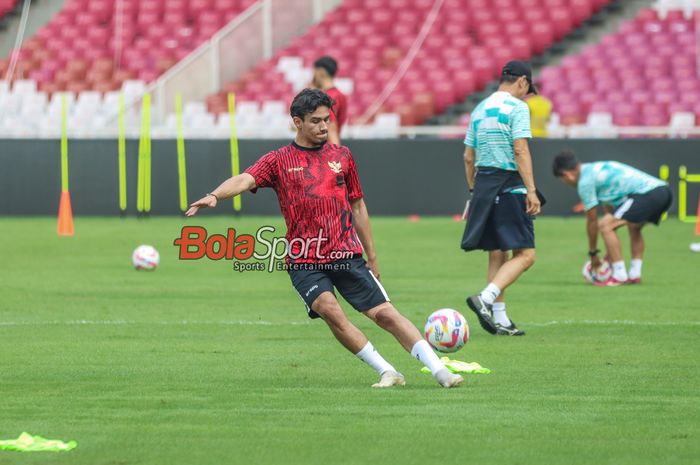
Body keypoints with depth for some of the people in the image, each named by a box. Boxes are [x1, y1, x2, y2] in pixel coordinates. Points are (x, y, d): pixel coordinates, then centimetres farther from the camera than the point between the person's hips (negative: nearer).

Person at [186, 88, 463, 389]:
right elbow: (245, 181, -11)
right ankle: (387, 372, -15)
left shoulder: (341, 156, 13)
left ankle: (440, 371, -2)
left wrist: (372, 257, 19)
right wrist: (214, 196, -33)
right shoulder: (279, 161, 5)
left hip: (347, 255, 2)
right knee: (330, 311, -25)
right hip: (304, 260, -2)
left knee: (385, 313, -6)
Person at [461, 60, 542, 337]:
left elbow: (468, 157, 18)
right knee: (524, 255, -8)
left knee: (497, 255, 13)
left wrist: (474, 191, 25)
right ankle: (484, 299, -25)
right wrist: (531, 191, -19)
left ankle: (500, 320, 12)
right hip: (509, 184, -8)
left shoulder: (480, 109, 15)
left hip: (483, 183, 8)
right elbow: (520, 151, -17)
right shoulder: (517, 107, -7)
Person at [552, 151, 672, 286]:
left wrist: (593, 253, 16)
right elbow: (610, 210, 33)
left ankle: (620, 276, -5)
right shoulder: (598, 169, 29)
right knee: (634, 227, 33)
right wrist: (610, 252, 35)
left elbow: (592, 221, 4)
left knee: (605, 226, -5)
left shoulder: (585, 181, 0)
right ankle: (635, 274, 25)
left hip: (647, 193, -10)